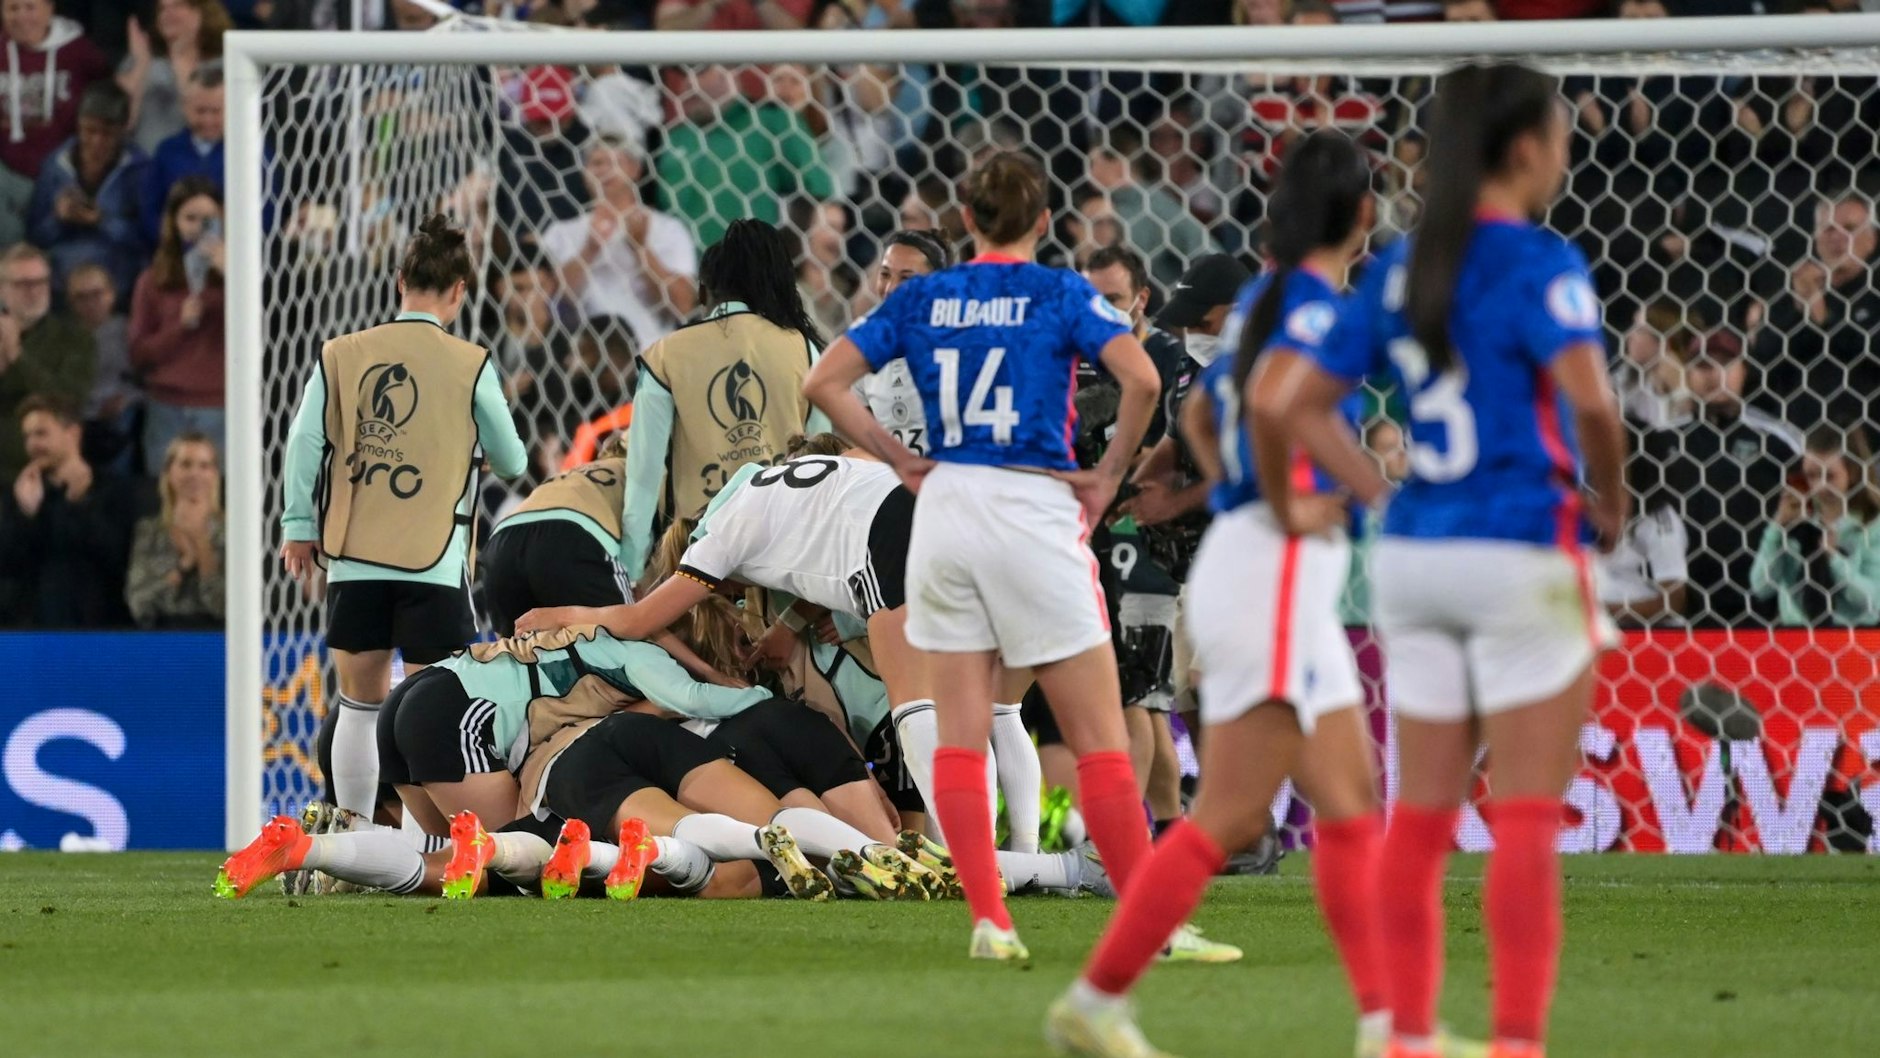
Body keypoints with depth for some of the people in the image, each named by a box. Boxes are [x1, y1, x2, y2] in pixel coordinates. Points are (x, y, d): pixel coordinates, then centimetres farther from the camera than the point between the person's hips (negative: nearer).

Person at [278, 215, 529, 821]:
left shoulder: (340, 356, 3)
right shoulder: (470, 366, -3)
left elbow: (304, 444, 3)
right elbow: (511, 462, 6)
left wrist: (298, 528, 13)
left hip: (354, 559, 3)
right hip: (434, 563, -3)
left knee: (360, 702, 13)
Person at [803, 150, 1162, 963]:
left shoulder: (920, 299, 8)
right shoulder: (1060, 295, -2)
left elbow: (824, 383, 5)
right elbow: (1141, 378, -16)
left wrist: (903, 462, 10)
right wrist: (1109, 473, -3)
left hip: (945, 505, 3)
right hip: (1037, 510, -3)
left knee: (960, 735, 6)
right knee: (1099, 738, 1)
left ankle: (987, 919, -1)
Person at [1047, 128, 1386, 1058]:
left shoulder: (1267, 297, 16)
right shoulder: (1318, 302, -12)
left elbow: (1200, 411, 28)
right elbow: (1269, 398, -30)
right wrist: (1284, 507, -17)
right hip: (1280, 567, -10)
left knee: (1350, 800, 9)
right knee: (1228, 816, -8)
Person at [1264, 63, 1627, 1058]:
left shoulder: (1401, 268, 9)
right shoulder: (1539, 263, -11)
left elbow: (1292, 403, 11)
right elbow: (1589, 398, -25)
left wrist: (1384, 496, 10)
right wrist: (1610, 500, -8)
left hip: (1414, 557, 6)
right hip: (1523, 554, -6)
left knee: (1421, 814, 11)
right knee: (1527, 818, -3)